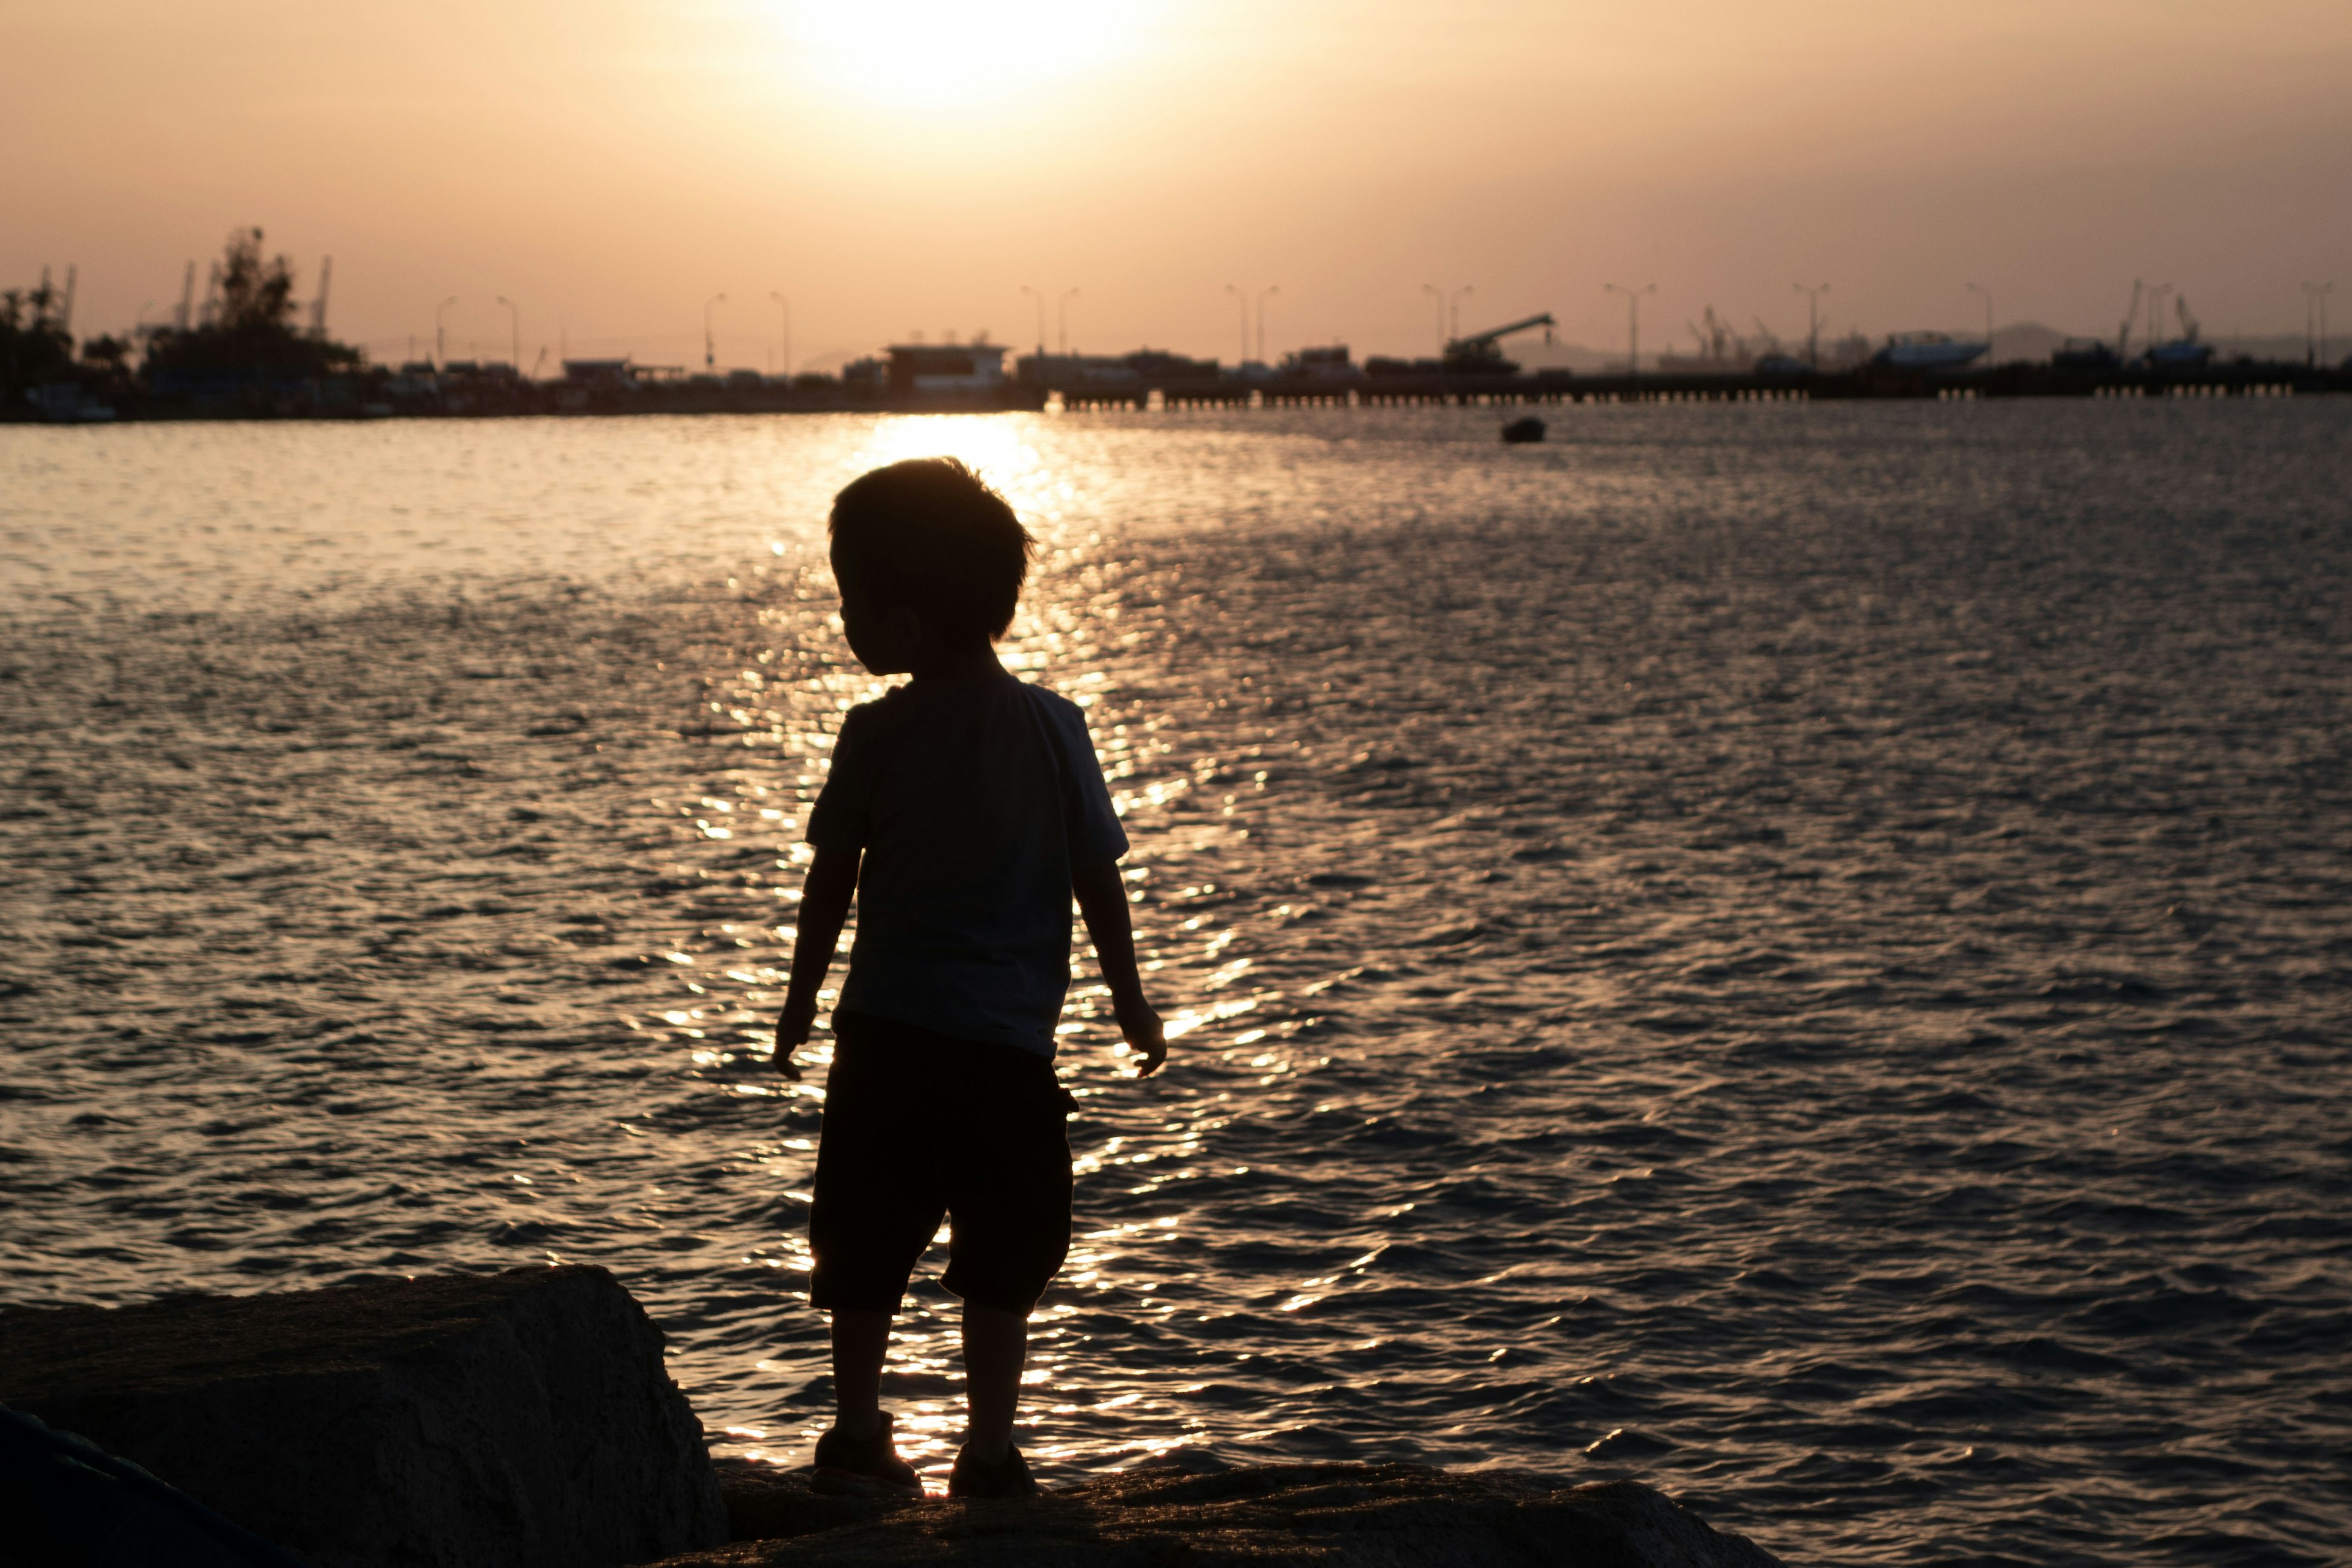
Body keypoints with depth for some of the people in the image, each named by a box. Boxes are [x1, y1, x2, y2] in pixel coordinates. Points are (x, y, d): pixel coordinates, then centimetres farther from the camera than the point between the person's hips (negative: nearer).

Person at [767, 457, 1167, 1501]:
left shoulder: (877, 734, -5)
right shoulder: (1053, 727, -3)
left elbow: (831, 881, 2)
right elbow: (1098, 879, 1)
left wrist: (801, 1002, 14)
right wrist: (1129, 998, 14)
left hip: (885, 1032, 1)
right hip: (1011, 1038, -1)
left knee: (868, 1253, 13)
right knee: (1002, 1261, 7)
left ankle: (857, 1437, 18)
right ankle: (988, 1455, 6)